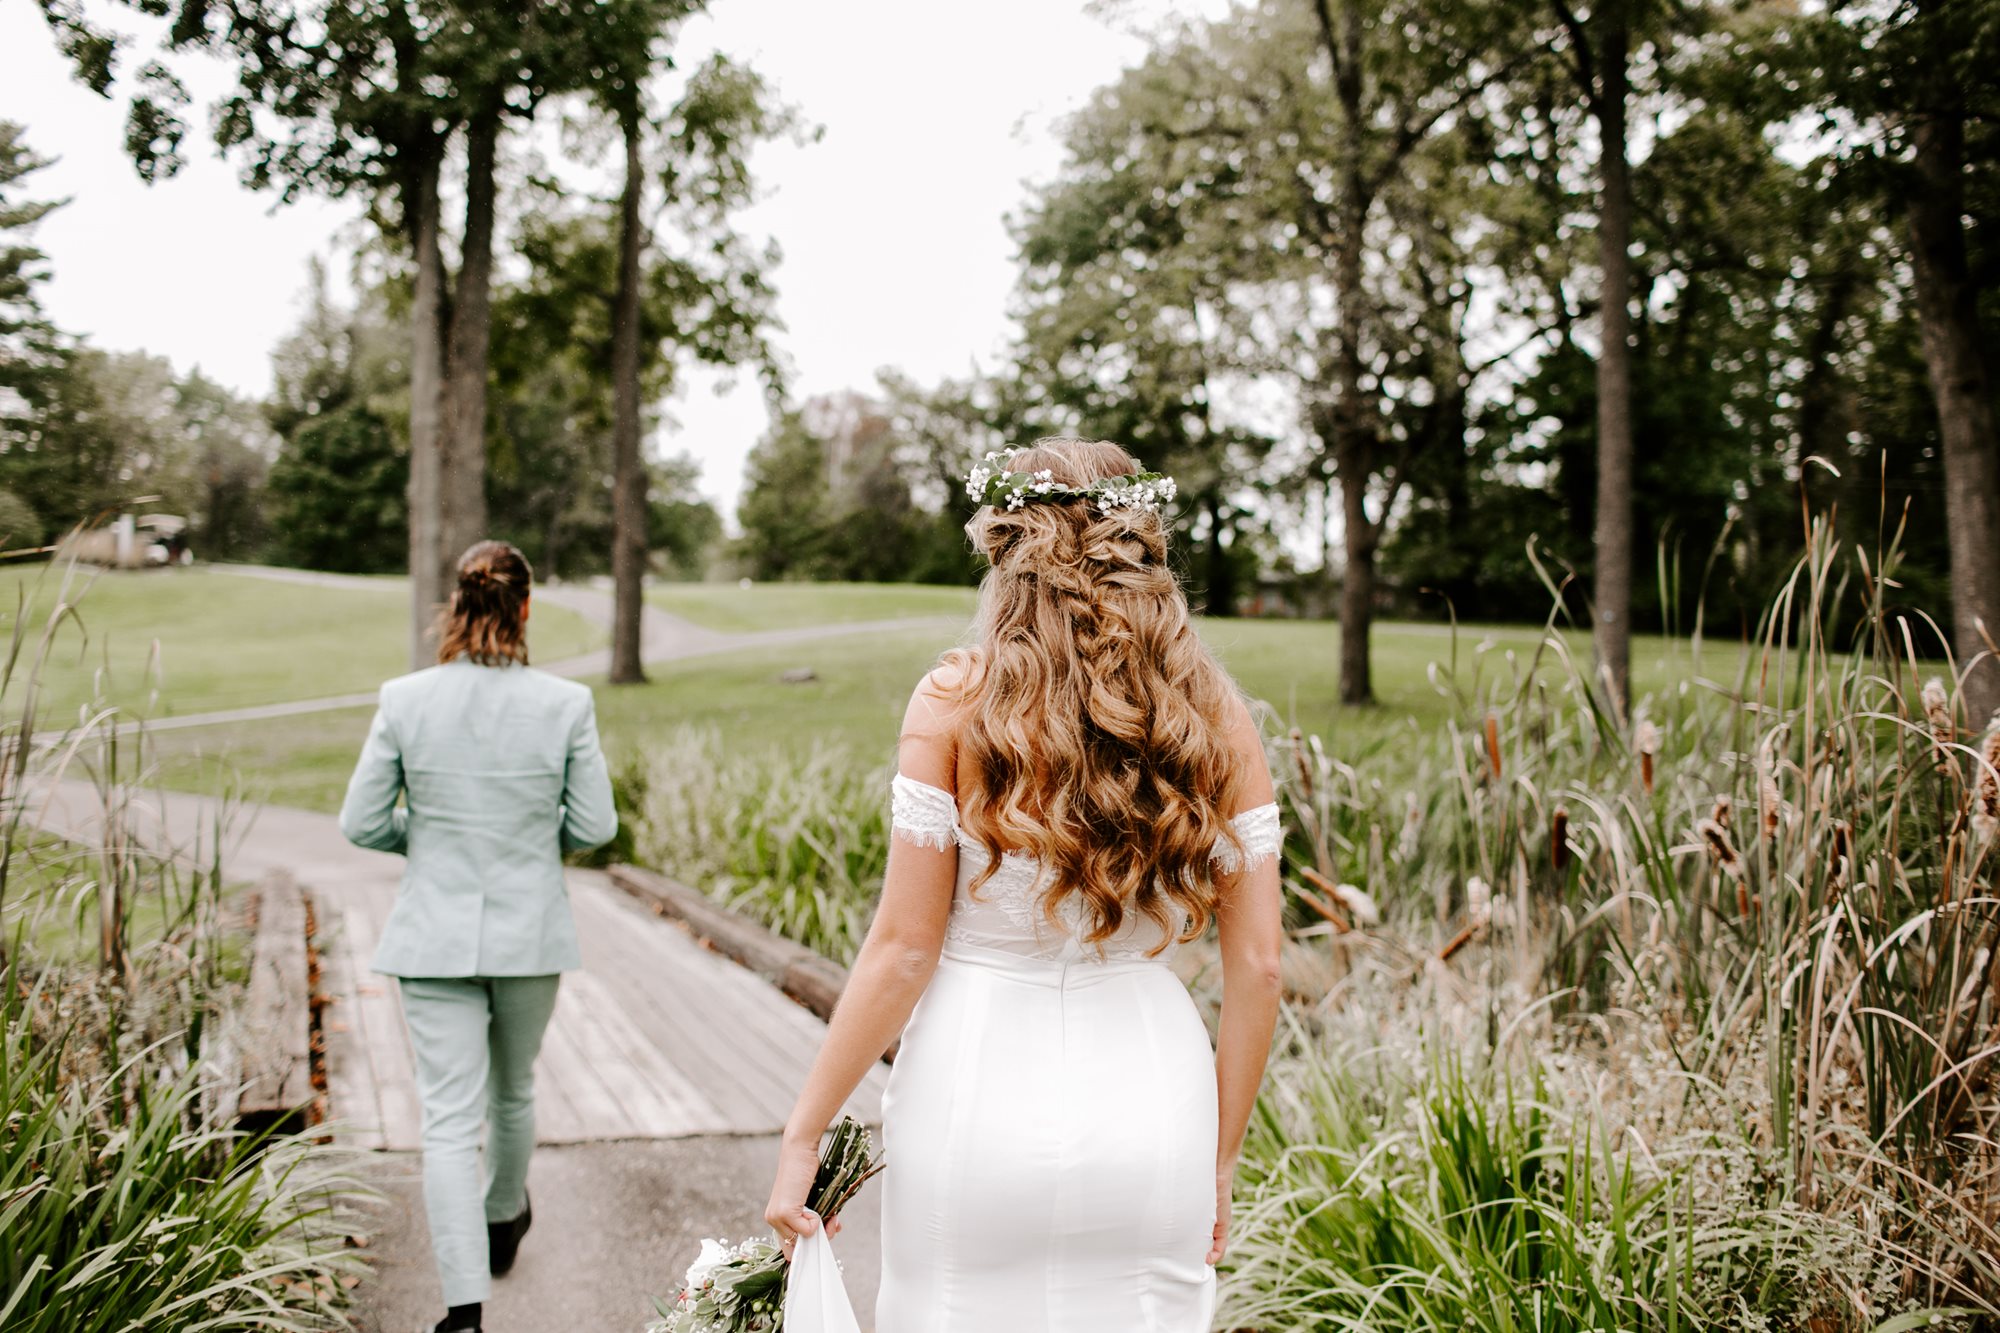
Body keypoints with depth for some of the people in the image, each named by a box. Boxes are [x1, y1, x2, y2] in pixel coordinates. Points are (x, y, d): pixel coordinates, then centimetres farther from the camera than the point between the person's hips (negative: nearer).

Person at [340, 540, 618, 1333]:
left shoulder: (405, 701, -9)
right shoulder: (565, 704, -10)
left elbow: (360, 823, -3)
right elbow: (595, 827, -4)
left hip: (435, 936, -1)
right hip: (531, 934, 1)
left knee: (450, 1122, 1)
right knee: (513, 1091, 25)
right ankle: (503, 1219, 49)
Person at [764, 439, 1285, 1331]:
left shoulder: (956, 701, -8)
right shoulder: (1218, 719, 0)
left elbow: (903, 949, -8)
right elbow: (1256, 965, 1)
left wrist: (803, 1134, 1)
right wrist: (1219, 1159, 12)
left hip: (983, 1095, -2)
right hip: (1149, 1097, 3)